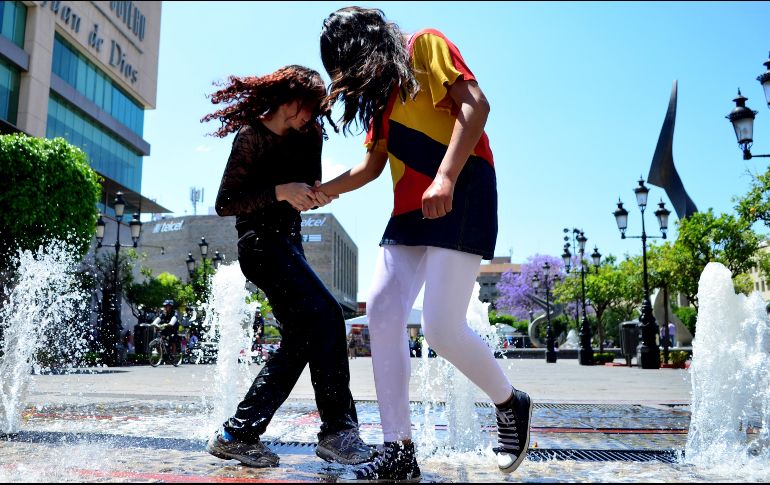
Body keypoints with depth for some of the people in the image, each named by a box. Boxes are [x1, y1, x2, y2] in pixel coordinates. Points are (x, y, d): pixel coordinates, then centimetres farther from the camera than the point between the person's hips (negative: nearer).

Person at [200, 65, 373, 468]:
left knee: (301, 340, 5)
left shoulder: (301, 138, 14)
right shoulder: (251, 137, -8)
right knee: (325, 317, -23)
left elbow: (308, 189, 14)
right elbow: (224, 203, -13)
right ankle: (338, 430, -18)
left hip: (288, 243, 9)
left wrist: (316, 194, -10)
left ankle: (238, 434, 9)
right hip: (261, 241, -9)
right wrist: (280, 192, -23)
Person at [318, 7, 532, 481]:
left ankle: (511, 404, 14)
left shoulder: (424, 46, 2)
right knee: (382, 314, -5)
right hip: (411, 208, 8)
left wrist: (445, 178, -24)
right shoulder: (378, 91, 24)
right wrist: (318, 191, 18)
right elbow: (372, 166, 26)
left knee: (442, 327, -15)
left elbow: (475, 105, -12)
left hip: (460, 197, -8)